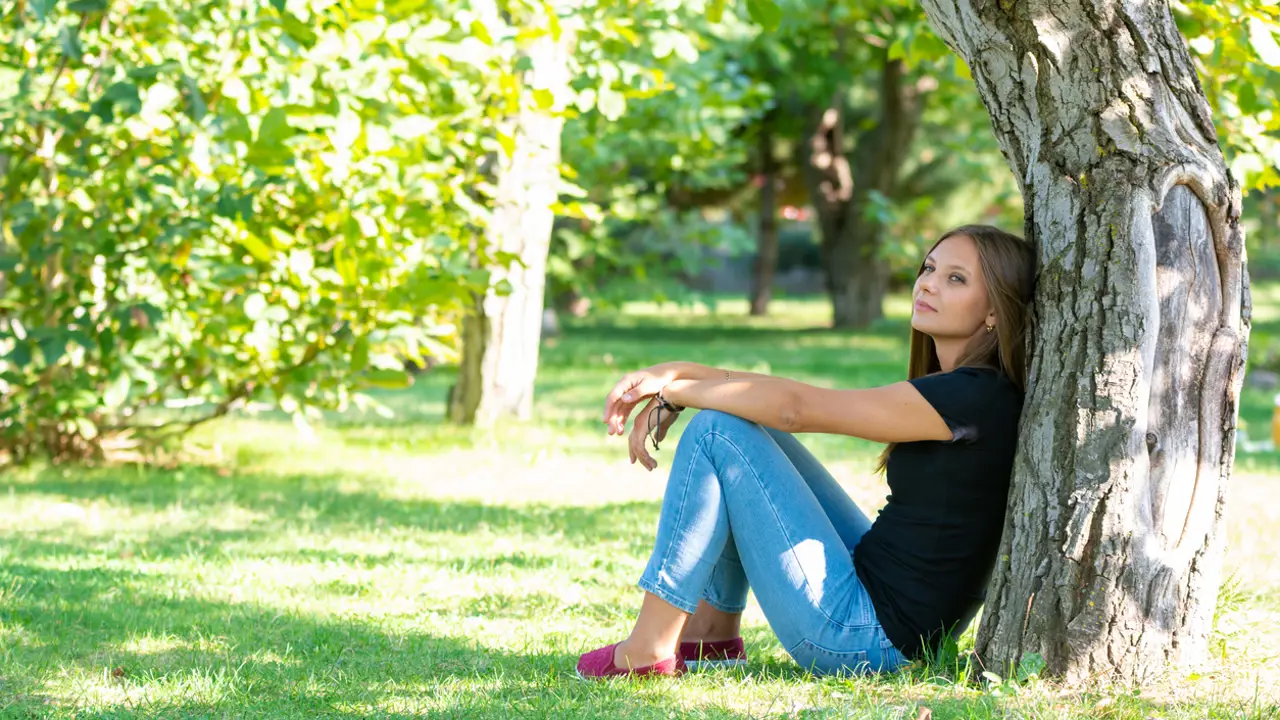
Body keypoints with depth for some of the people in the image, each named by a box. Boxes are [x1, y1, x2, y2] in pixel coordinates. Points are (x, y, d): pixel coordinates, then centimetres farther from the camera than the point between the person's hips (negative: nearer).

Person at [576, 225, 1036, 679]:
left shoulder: (977, 397, -19)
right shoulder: (950, 388, 10)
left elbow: (795, 407, -16)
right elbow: (792, 404, 10)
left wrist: (674, 390, -6)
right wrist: (679, 373, -1)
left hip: (872, 639, -10)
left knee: (717, 431, -9)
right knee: (740, 422, 14)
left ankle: (649, 649, -6)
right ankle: (714, 633, 13)